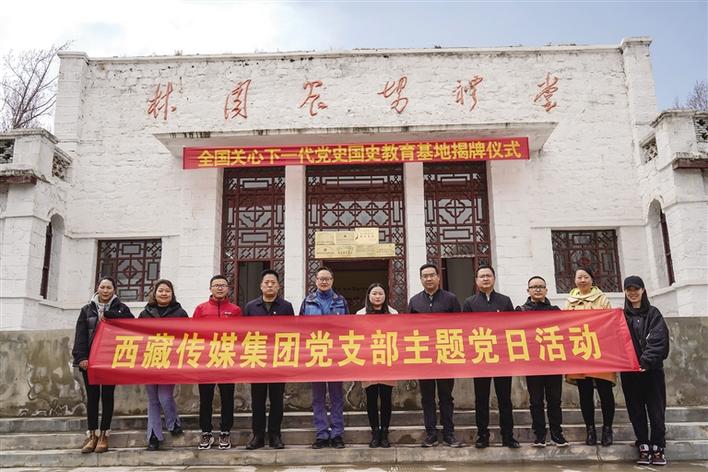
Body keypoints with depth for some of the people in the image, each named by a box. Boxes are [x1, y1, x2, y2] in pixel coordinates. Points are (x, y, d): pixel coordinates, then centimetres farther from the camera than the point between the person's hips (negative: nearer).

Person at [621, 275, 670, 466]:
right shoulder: (621, 316, 10)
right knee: (636, 411, 5)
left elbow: (658, 340, -7)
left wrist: (646, 361, -19)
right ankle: (644, 448, 12)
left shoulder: (653, 313, 4)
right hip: (629, 371, 2)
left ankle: (657, 448, 10)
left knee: (656, 409, 1)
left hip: (652, 369, -2)